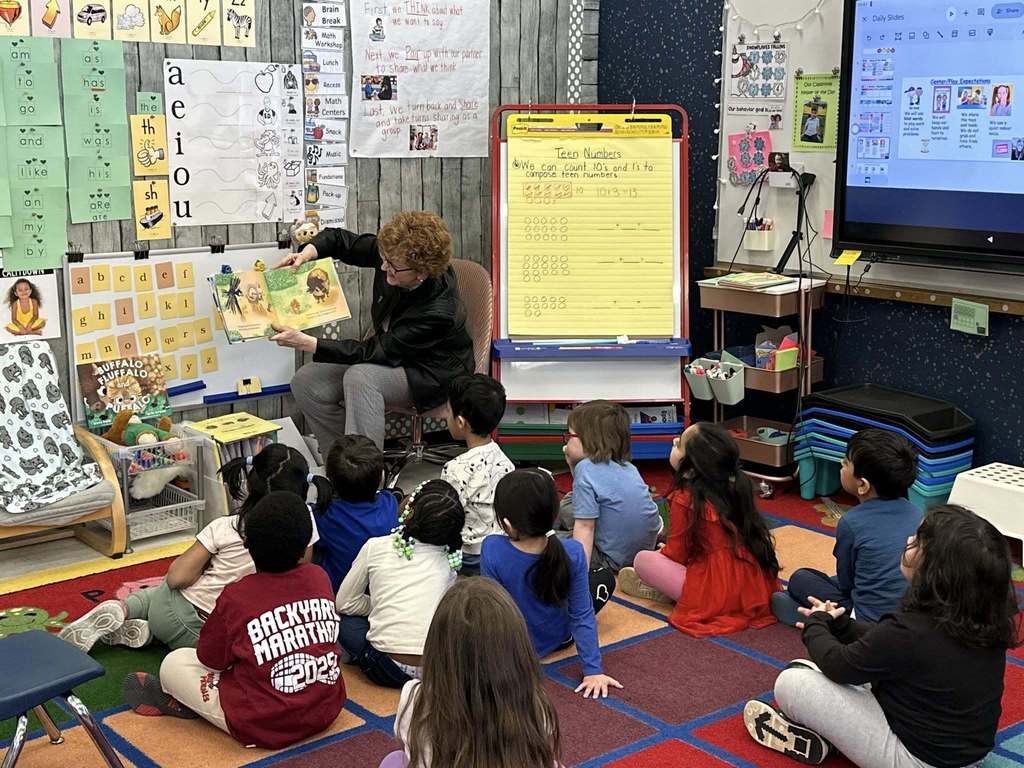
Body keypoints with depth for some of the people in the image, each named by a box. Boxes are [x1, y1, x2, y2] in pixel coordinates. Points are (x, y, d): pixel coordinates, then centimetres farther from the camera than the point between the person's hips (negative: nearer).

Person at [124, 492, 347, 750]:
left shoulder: (236, 597, -16)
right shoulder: (320, 577, -5)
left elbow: (211, 659, -1)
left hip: (265, 728, -5)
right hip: (328, 710, 5)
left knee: (174, 663, 7)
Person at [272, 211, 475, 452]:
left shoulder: (438, 312, -34)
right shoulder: (395, 254, -16)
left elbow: (375, 352, -32)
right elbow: (343, 241, 2)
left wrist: (307, 343, -35)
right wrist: (308, 252, -19)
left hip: (432, 375, -8)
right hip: (387, 351, 8)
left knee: (360, 377, -36)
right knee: (306, 381, -10)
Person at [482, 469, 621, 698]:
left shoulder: (492, 550, -34)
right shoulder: (572, 553, -31)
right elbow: (583, 616, -23)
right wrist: (593, 669, -14)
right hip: (559, 639, 0)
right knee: (607, 578, 22)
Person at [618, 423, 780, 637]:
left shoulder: (684, 500, -14)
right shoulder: (735, 488, 5)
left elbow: (676, 555, -2)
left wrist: (660, 552, 21)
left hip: (718, 598, -7)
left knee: (643, 560, 2)